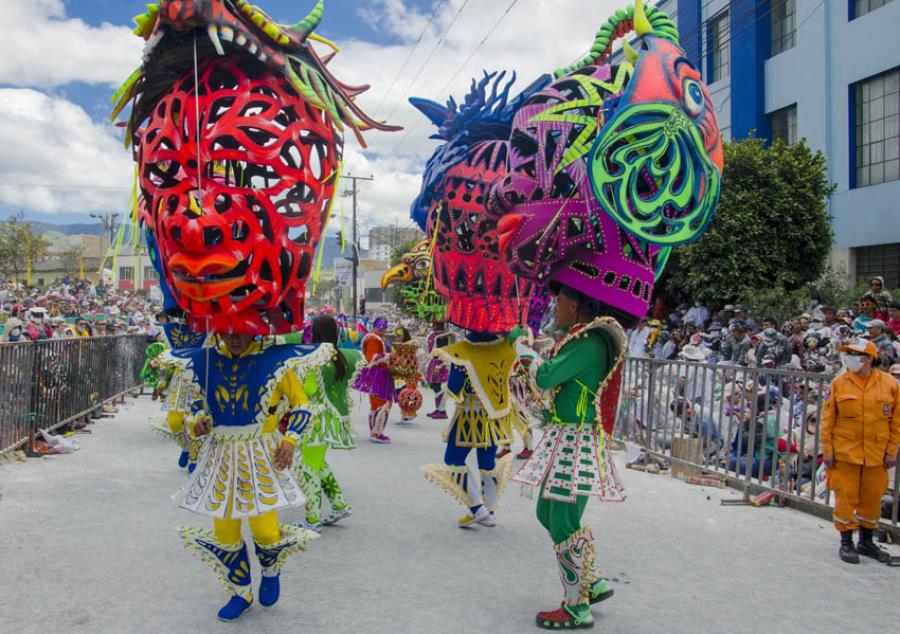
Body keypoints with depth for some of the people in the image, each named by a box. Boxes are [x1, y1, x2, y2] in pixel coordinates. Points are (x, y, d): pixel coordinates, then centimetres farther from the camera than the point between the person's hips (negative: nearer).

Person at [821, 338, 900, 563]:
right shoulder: (839, 383, -2)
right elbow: (828, 418, 0)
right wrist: (827, 449, -3)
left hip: (876, 454, 1)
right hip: (845, 452, -1)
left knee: (872, 497, 11)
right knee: (846, 497, 1)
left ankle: (866, 541, 29)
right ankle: (846, 543, 14)